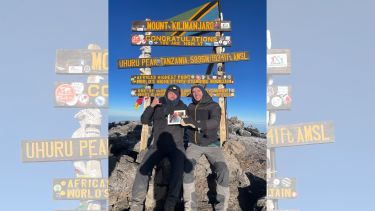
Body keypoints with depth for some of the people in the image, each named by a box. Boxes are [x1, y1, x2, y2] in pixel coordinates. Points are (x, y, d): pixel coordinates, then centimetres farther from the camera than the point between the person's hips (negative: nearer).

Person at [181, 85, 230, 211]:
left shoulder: (214, 106, -9)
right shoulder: (190, 107, 6)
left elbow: (215, 123, -28)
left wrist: (194, 123, -38)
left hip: (211, 145, -2)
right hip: (194, 144, 2)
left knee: (223, 171, -25)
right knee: (187, 168, -27)